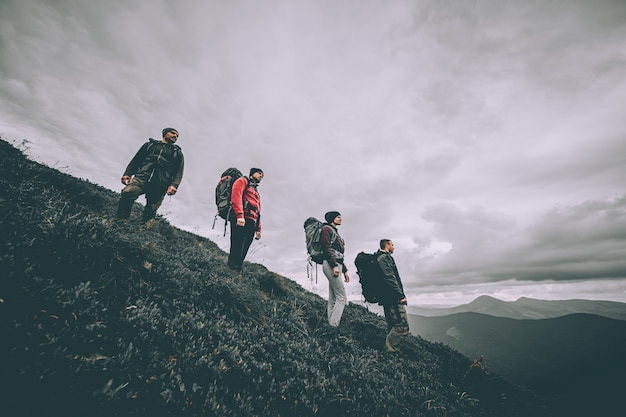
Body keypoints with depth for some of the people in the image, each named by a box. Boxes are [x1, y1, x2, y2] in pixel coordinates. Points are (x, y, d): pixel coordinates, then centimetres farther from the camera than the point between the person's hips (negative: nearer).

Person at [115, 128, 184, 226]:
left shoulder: (177, 152, 23)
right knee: (127, 193, -26)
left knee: (150, 212, -7)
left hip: (160, 185, 0)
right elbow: (136, 160, 22)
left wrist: (174, 185, -8)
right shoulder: (150, 144, 26)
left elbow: (179, 171, 10)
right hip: (142, 177, 0)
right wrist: (127, 173, 6)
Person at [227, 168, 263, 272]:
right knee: (237, 250, -16)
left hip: (252, 223, 7)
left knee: (242, 253, -1)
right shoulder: (243, 180, 14)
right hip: (241, 219, -7)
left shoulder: (256, 193, 36)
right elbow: (236, 196, -6)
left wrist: (258, 229, 14)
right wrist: (240, 215, -20)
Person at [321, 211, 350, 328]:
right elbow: (326, 248, -13)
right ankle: (333, 326, -11)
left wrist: (344, 270, 20)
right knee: (342, 297, -12)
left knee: (333, 299, 5)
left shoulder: (335, 233, 27)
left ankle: (331, 325, 7)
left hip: (337, 264, 9)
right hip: (331, 264, -9)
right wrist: (334, 265, -21)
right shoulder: (326, 228, 0)